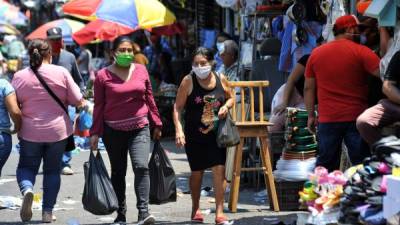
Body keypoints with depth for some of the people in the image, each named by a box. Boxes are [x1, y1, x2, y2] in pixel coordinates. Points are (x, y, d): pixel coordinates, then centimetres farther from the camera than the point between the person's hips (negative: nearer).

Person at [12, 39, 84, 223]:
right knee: (52, 170, 13)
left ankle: (27, 189, -16)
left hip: (30, 132, 0)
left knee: (26, 167, 15)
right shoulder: (61, 72, -8)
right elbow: (78, 101, -5)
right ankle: (47, 212, 12)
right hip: (57, 131, 0)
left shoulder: (20, 76, -6)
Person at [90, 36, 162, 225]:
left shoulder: (141, 70, 5)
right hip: (114, 131, 0)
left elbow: (149, 99, 12)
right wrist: (95, 133, -2)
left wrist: (156, 124, 14)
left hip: (139, 128, 0)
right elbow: (98, 106, 1)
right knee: (118, 172, 8)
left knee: (141, 167, -16)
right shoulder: (103, 75, -2)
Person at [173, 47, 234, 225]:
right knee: (197, 172, 11)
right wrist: (178, 130, -15)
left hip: (216, 134, 1)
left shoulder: (220, 79, -1)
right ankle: (195, 209, 31)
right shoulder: (188, 81, -8)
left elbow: (231, 97, 15)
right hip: (194, 135, -1)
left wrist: (226, 106, -7)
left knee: (219, 170, -7)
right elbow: (178, 107, -5)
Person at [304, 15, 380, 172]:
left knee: (325, 164, 8)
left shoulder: (316, 53, 7)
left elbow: (309, 88, 10)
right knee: (361, 164, 0)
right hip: (356, 117, -3)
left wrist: (311, 115, 15)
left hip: (327, 118, 4)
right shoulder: (361, 51, -7)